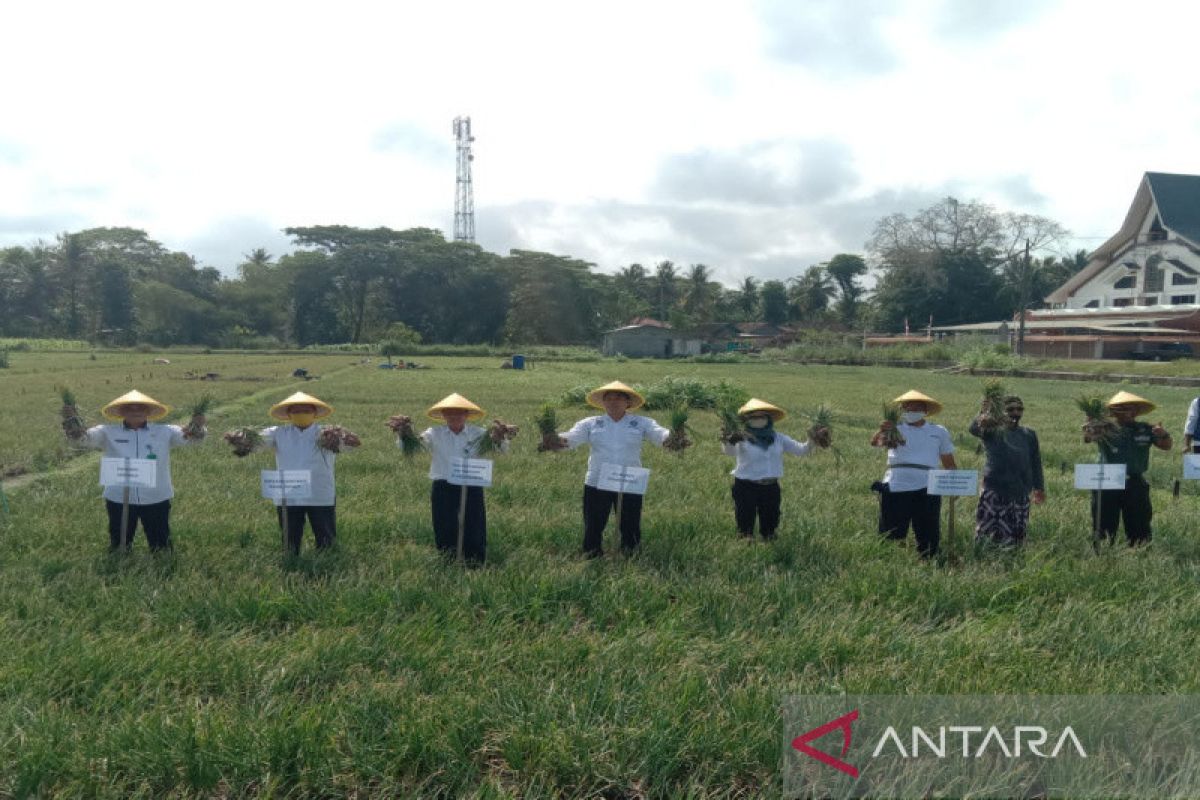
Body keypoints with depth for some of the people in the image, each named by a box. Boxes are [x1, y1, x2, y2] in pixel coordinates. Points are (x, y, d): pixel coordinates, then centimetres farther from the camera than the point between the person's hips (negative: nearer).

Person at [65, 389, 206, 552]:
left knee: (161, 549, 14)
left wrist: (197, 427, -37)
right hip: (118, 500, 1)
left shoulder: (165, 432, 0)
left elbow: (190, 436, -12)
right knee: (118, 549, 20)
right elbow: (81, 438, -11)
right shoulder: (108, 433, 1)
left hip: (156, 500, 0)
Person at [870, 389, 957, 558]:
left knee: (929, 538, 6)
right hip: (895, 490, -1)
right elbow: (875, 443, -13)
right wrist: (882, 432, -36)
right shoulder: (895, 429, 8)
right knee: (890, 538, 2)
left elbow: (949, 463, 17)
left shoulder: (939, 432, 15)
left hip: (927, 491, 1)